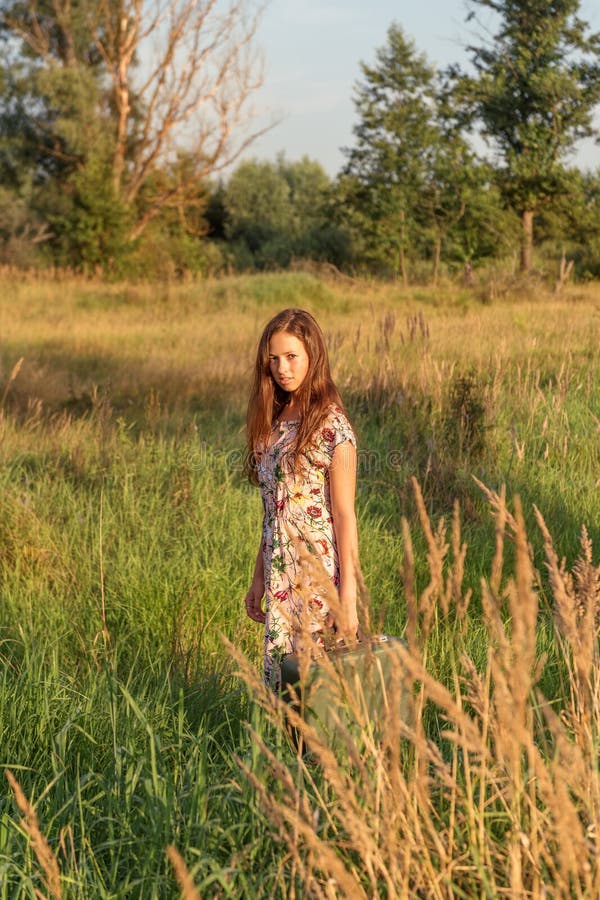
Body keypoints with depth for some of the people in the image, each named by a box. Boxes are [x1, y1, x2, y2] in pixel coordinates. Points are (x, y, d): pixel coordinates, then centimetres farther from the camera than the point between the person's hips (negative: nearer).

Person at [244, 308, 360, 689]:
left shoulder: (331, 425, -11)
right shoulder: (274, 421, 10)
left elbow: (345, 515, -13)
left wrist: (348, 595, -15)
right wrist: (259, 579, 15)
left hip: (319, 578, -7)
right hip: (280, 577, 7)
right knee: (282, 683, 9)